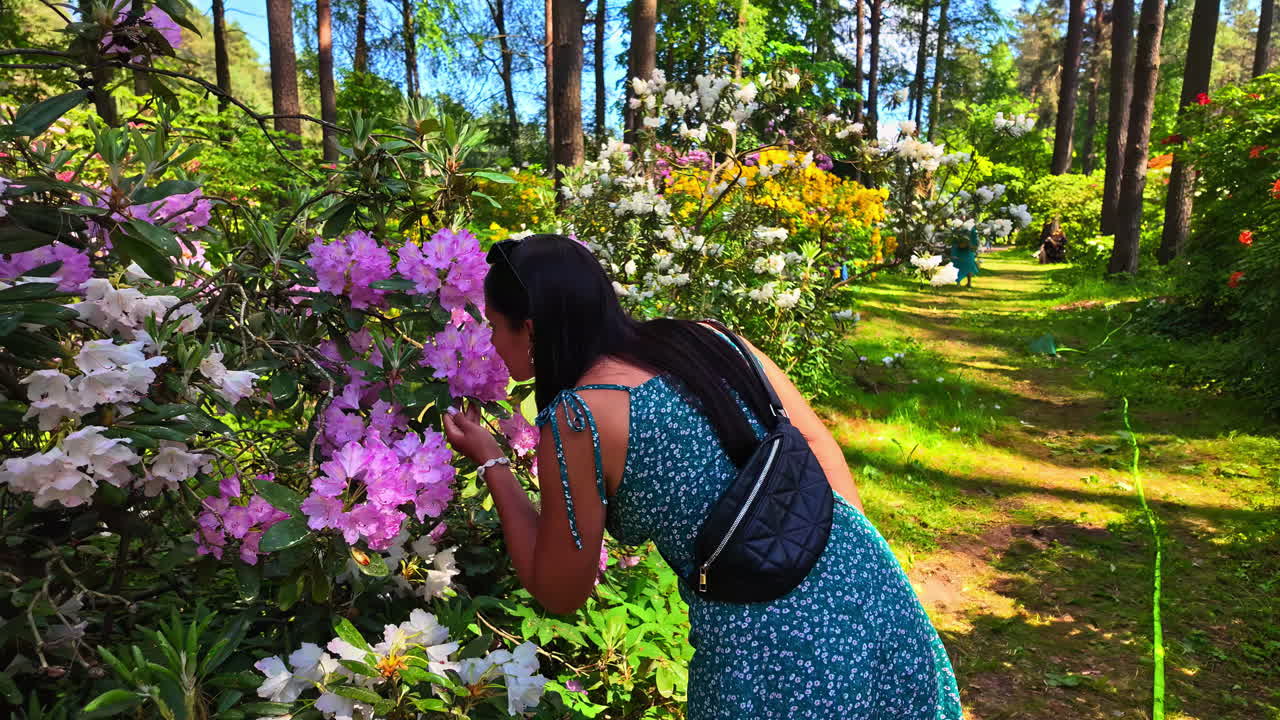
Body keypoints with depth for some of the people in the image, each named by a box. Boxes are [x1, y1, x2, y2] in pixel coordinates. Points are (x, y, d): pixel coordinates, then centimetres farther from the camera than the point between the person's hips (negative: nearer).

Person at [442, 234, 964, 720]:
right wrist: (847, 565, 18)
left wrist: (492, 464, 6)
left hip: (776, 650, -6)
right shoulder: (707, 340, 2)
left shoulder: (574, 420, -14)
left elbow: (560, 594, -1)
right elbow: (824, 455, 7)